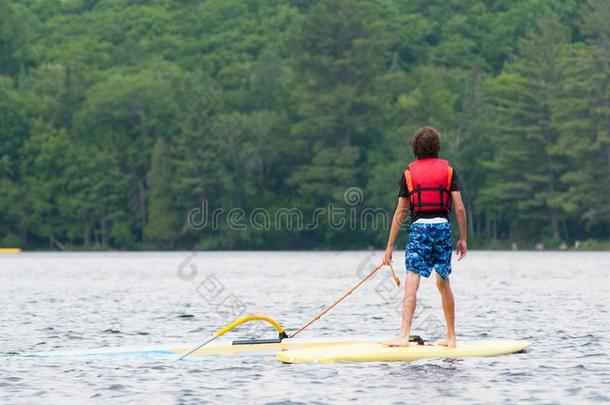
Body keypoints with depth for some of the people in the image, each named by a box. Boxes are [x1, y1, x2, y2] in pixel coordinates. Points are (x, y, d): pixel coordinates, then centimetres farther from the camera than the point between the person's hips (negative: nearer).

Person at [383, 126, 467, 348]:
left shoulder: (409, 172, 5)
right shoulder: (448, 169, 8)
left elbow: (400, 213, 4)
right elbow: (459, 208, 1)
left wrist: (390, 246, 8)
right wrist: (463, 239, 9)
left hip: (419, 227, -2)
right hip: (443, 226, 2)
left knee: (412, 282, -10)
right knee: (443, 283, 15)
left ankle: (404, 336, -22)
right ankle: (451, 337, 21)